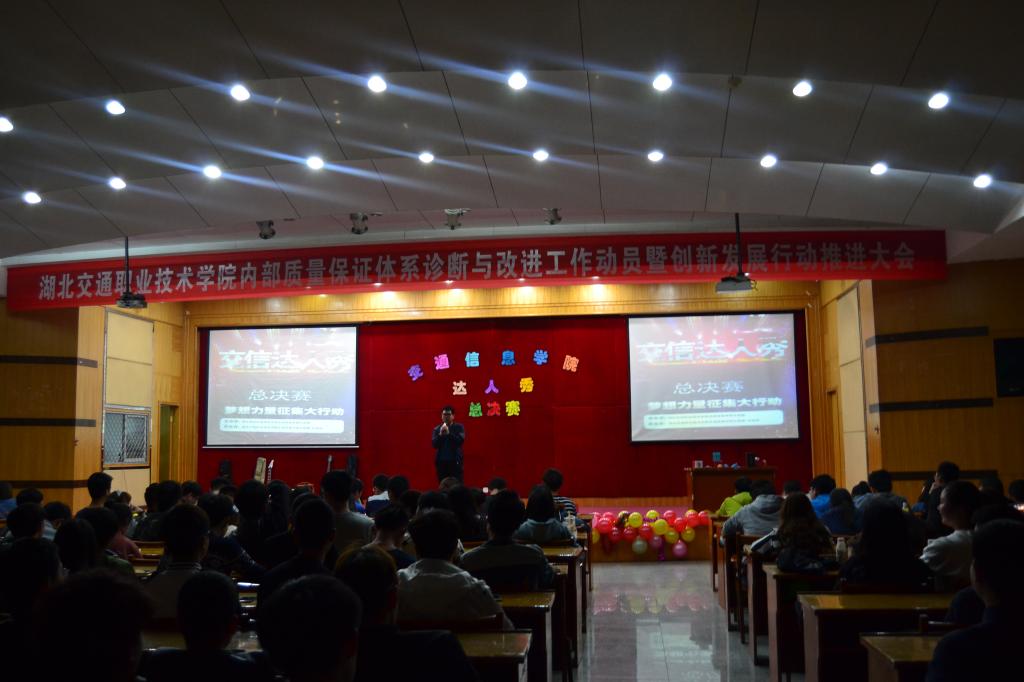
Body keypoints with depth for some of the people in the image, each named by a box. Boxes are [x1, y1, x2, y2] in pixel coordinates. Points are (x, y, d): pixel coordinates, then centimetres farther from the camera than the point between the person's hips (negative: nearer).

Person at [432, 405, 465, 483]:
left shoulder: (459, 427, 4)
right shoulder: (437, 429, 8)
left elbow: (461, 440, -10)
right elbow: (434, 444, 0)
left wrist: (449, 433, -19)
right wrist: (440, 434, -15)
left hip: (455, 461, -2)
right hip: (441, 462, 2)